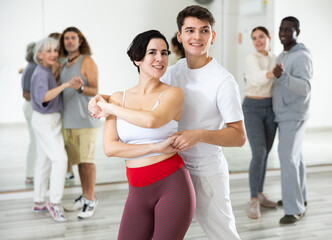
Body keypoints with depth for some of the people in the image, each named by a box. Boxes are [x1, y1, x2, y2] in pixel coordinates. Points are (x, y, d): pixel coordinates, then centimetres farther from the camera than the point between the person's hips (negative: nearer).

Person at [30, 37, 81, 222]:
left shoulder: (48, 71, 9)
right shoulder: (41, 74, -19)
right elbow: (43, 96, -39)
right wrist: (65, 85, -50)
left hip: (51, 119, 10)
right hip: (45, 121, -10)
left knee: (44, 161, 12)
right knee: (60, 158, -15)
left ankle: (39, 203, 20)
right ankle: (55, 203, -9)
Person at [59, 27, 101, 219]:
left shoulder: (87, 61, -4)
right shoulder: (65, 65, 17)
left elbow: (95, 90, -11)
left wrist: (80, 87, -29)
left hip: (87, 119, -7)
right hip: (70, 120, 7)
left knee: (87, 160, -7)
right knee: (79, 160, 9)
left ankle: (91, 200, 0)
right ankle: (85, 197, 19)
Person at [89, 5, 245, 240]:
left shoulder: (223, 81, -16)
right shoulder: (175, 71, 5)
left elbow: (239, 136, -17)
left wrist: (199, 134, -32)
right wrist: (104, 99, -5)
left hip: (207, 172, -6)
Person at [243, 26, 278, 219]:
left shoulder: (275, 59, 9)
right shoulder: (251, 59, -12)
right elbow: (257, 79, -33)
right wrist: (273, 73, -53)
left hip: (270, 109, 6)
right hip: (253, 109, -6)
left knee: (265, 154, 11)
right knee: (259, 155, -15)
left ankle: (259, 194, 24)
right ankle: (254, 203, -8)